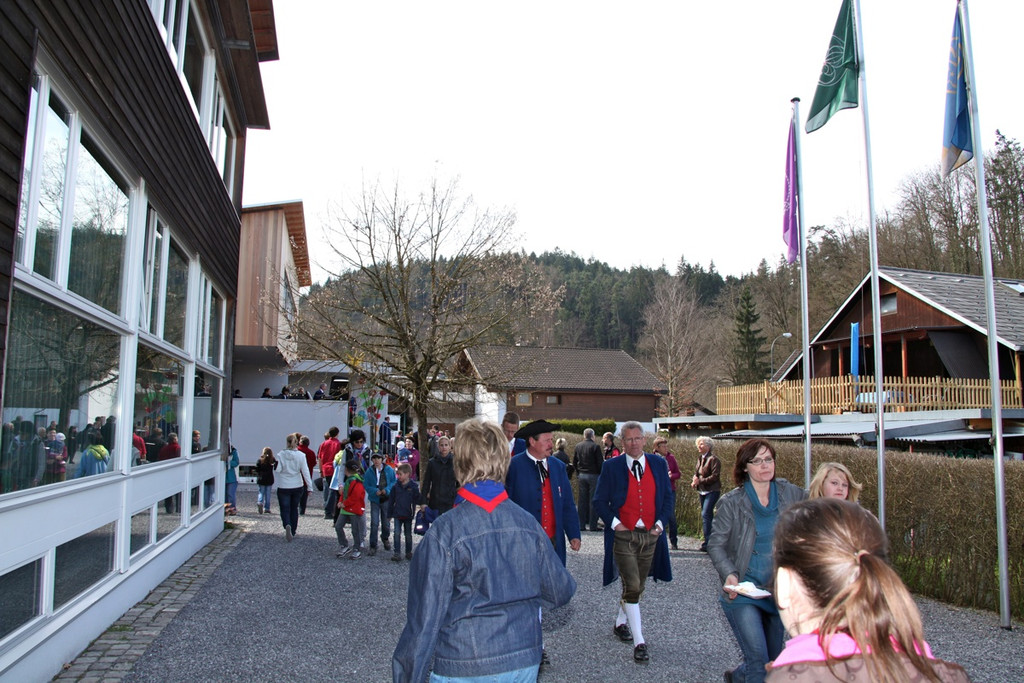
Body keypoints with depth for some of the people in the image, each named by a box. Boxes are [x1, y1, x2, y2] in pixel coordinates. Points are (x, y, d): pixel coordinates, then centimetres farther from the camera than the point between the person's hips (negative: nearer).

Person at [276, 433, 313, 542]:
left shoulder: (281, 454, -10)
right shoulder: (301, 455, -6)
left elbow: (278, 470, -14)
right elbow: (305, 471, -6)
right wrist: (309, 486, -2)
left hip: (283, 487, -2)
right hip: (297, 486, 2)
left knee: (285, 509, 4)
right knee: (294, 508, 19)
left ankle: (287, 526, -24)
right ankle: (293, 531, 27)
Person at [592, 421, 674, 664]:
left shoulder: (659, 464, 5)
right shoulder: (611, 467, -3)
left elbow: (668, 497, 10)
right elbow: (599, 501, 0)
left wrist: (661, 522, -3)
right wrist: (614, 523, -12)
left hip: (650, 535, 4)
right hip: (623, 535, -4)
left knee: (637, 587, 16)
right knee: (632, 587, -12)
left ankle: (621, 623, 39)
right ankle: (639, 642, -6)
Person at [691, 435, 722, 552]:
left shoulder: (713, 459, -13)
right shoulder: (700, 458, 12)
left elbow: (715, 476, -18)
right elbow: (696, 472, 16)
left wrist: (700, 481, -20)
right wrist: (695, 480, -6)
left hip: (712, 491, -9)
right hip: (702, 491, 9)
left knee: (706, 514, -16)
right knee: (708, 516, 13)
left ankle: (707, 543, -16)